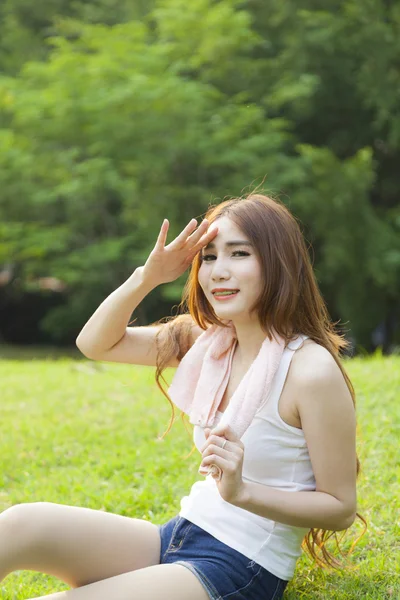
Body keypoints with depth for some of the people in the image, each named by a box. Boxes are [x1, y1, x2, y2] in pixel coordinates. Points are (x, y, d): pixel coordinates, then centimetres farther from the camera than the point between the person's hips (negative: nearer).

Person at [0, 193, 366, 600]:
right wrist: (146, 277, -6)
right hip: (177, 537, 7)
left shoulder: (311, 369, -16)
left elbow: (341, 509, -11)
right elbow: (94, 343, 10)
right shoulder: (211, 343, 4)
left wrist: (242, 491, -25)